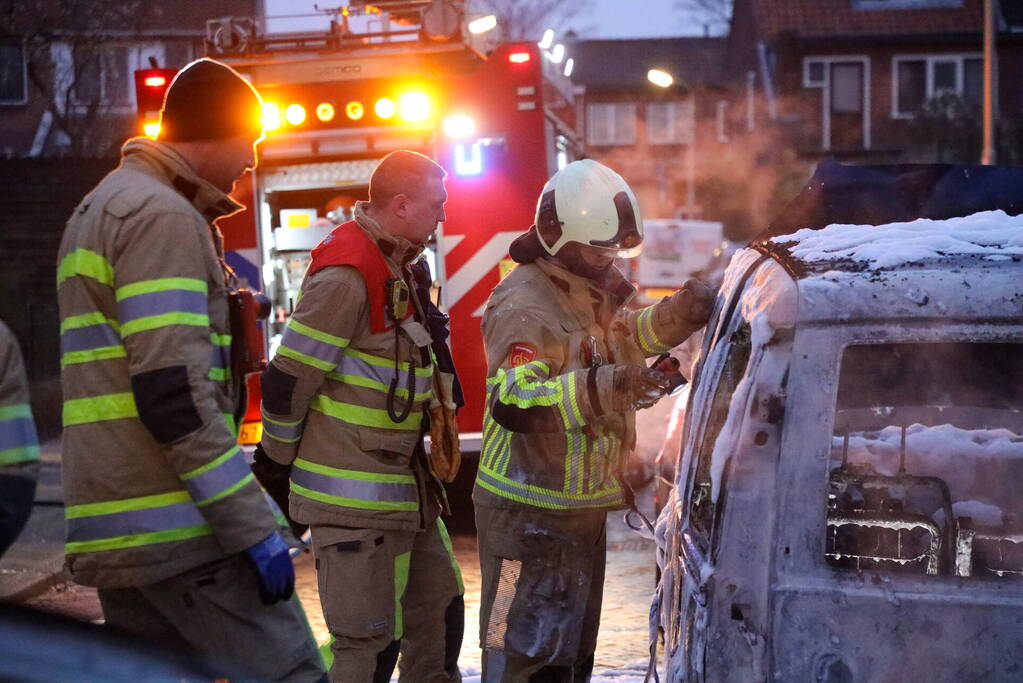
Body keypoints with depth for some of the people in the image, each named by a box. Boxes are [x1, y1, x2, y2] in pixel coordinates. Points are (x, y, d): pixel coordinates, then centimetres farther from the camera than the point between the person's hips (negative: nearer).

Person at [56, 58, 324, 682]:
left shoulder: (100, 209, 21)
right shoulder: (163, 217, -11)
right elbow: (172, 394, -20)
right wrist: (254, 528, -19)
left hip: (117, 536, 10)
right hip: (183, 534, -10)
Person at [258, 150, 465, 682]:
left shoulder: (400, 268, 12)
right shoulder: (346, 275, -19)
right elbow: (287, 380, -17)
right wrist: (281, 458, -5)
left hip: (403, 483, 10)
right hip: (356, 496, -10)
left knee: (438, 609, 18)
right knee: (370, 639, -5)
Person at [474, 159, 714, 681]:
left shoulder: (594, 292, 9)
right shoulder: (524, 305, -22)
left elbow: (627, 337, 25)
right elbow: (511, 403, -34)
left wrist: (676, 314, 3)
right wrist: (601, 386, -46)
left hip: (582, 509, 10)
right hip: (530, 515, -10)